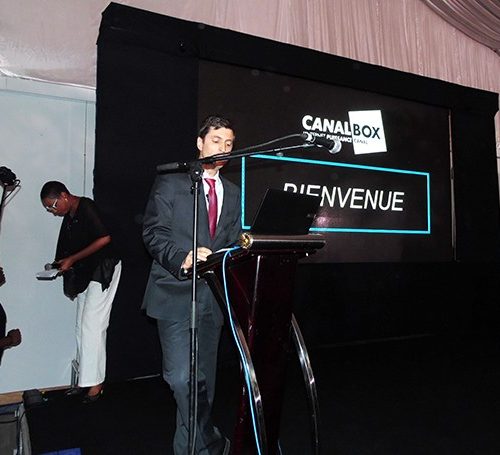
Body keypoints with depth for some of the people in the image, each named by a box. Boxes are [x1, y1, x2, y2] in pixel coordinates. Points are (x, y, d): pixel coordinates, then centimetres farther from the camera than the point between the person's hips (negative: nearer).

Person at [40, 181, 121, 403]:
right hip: (85, 274, 9)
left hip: (103, 270, -9)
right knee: (82, 327, 10)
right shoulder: (69, 217, 13)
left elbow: (104, 238, -21)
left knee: (92, 326, -9)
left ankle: (95, 383, 0)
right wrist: (61, 266, 0)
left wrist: (72, 260, -17)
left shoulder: (86, 207, -13)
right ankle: (85, 379, 19)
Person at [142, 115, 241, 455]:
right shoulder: (170, 183, 4)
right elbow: (154, 232, -6)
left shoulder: (233, 193, 17)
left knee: (203, 377, 12)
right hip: (176, 292, -4)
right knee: (182, 377, -12)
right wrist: (183, 258, -22)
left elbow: (233, 244, 16)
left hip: (212, 295, 4)